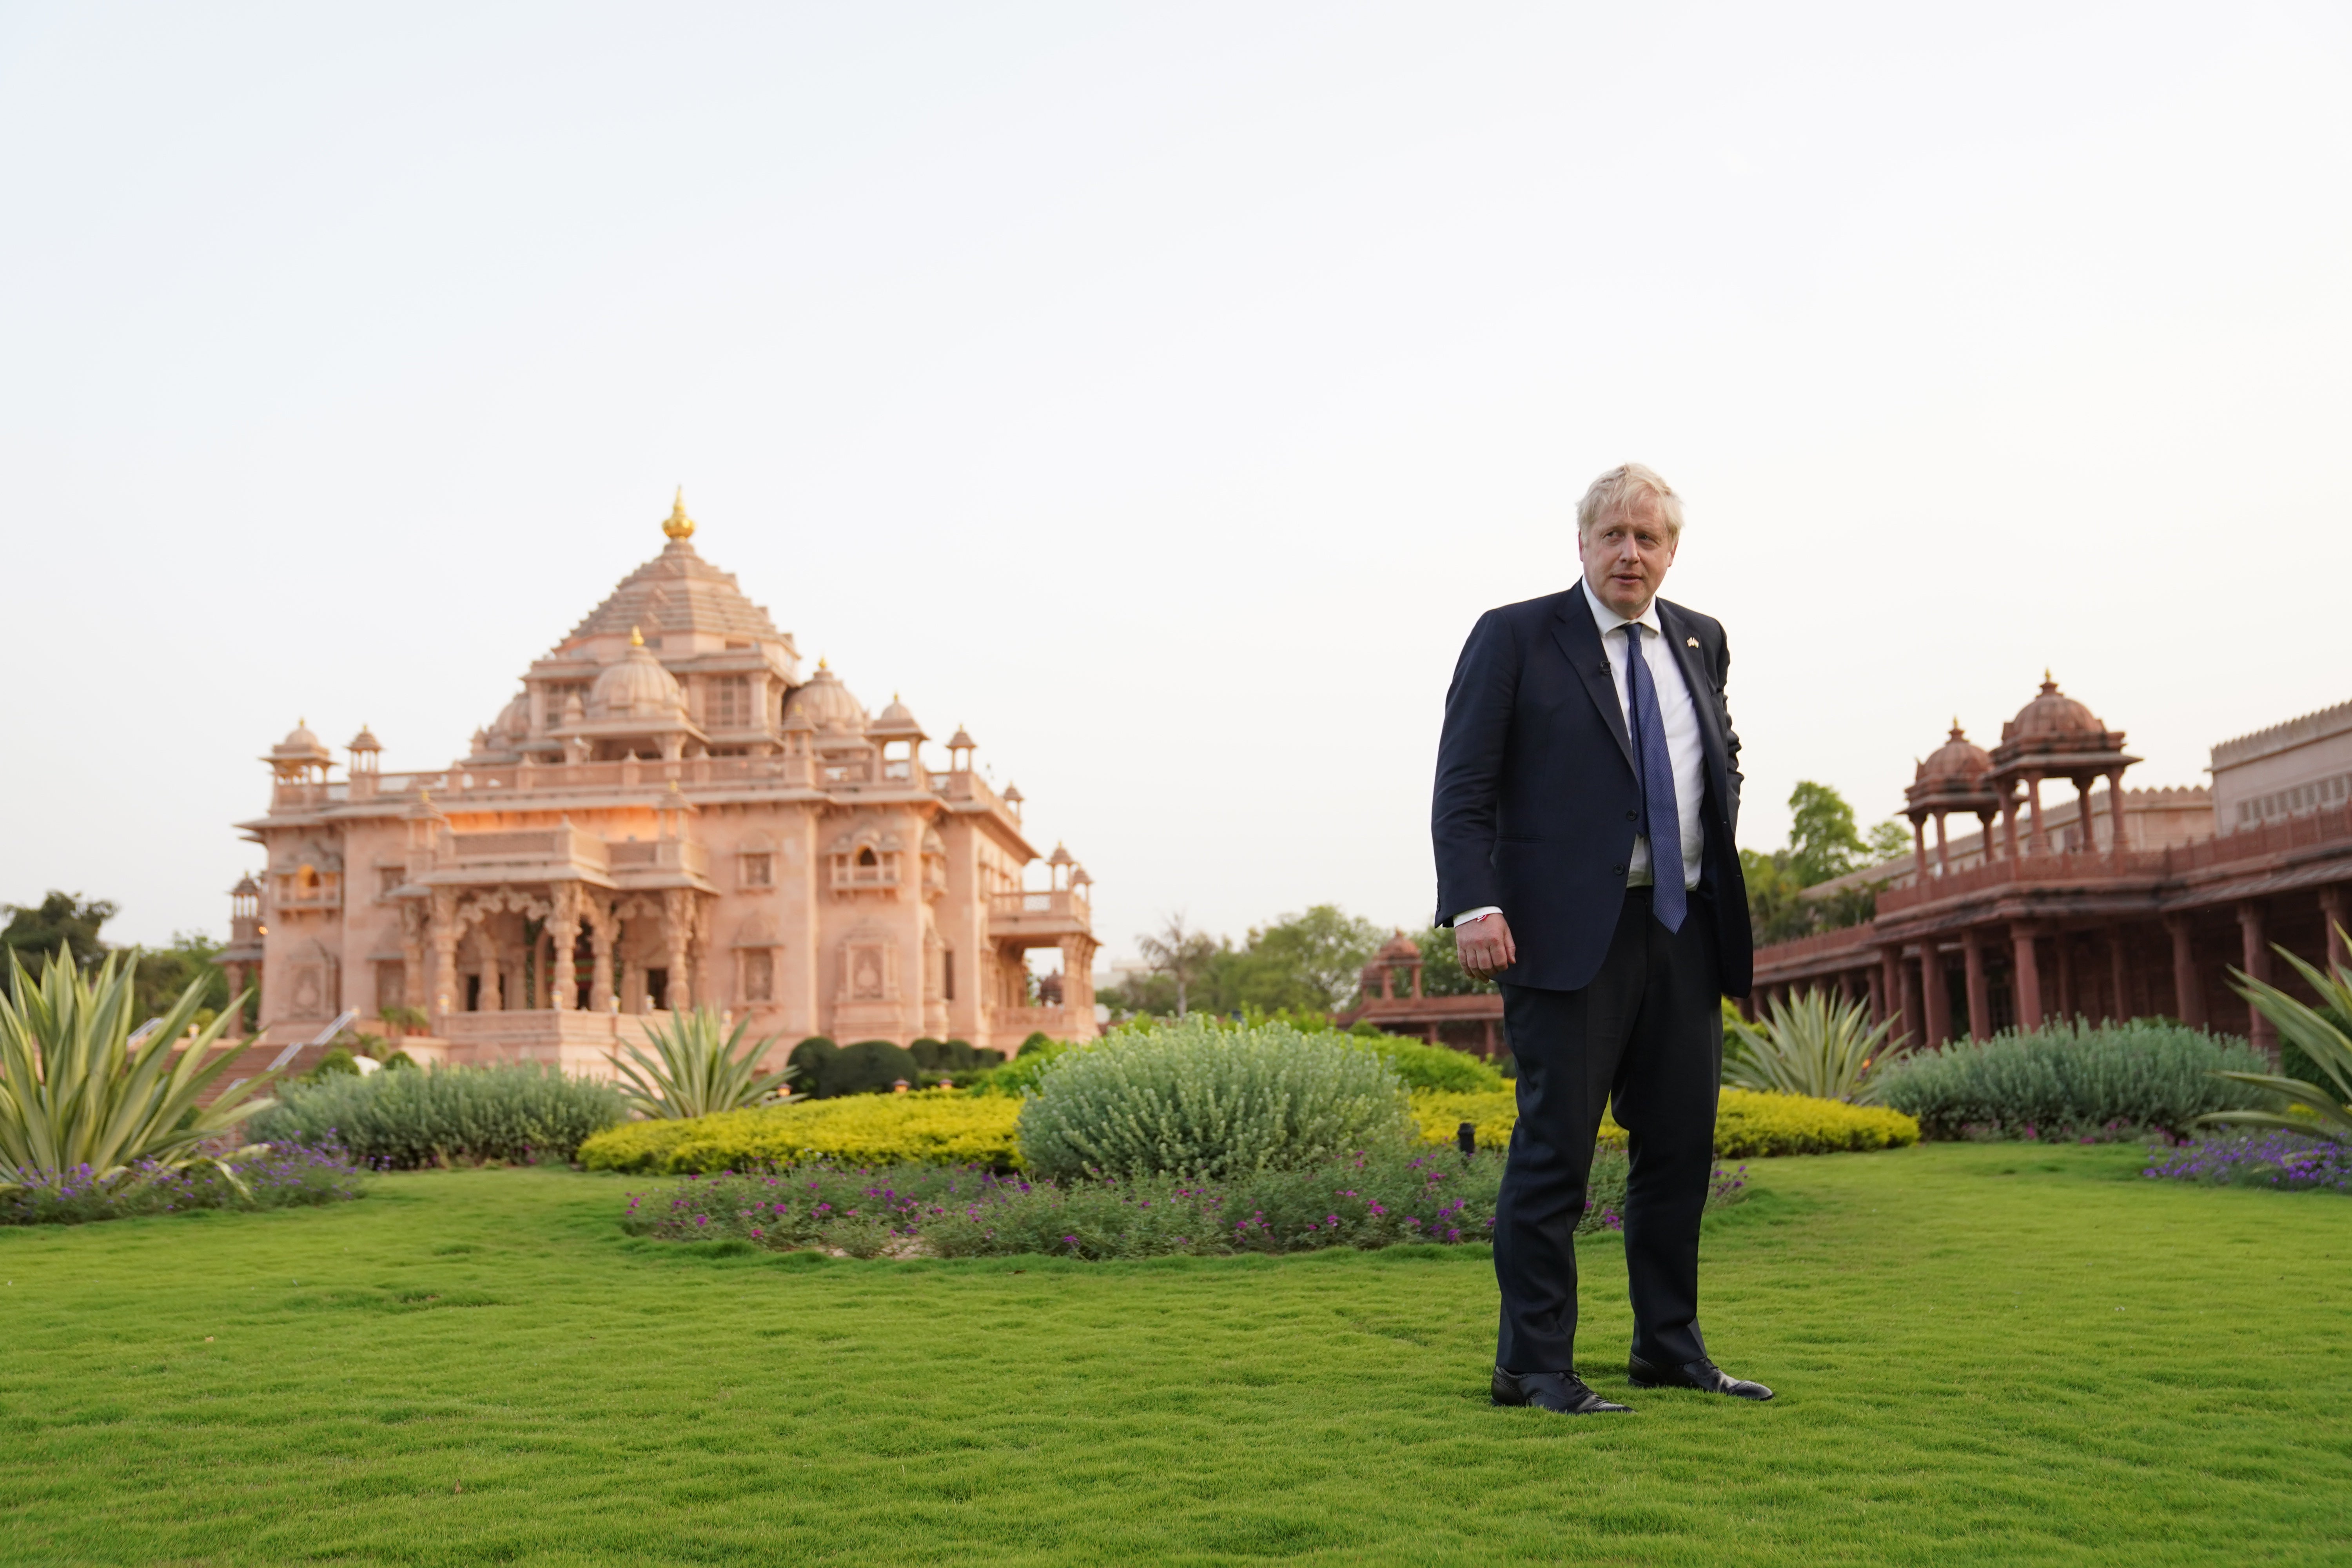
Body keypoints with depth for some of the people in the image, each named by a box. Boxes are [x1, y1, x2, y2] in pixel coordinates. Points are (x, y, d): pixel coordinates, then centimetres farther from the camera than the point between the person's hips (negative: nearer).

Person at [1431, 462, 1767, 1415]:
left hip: (1685, 932, 6)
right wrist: (1473, 904, -20)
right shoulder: (1515, 638, 0)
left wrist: (1719, 852, 17)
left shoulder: (1701, 641, 16)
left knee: (1682, 1146, 10)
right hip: (1572, 932, -6)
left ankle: (1668, 1348, 23)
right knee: (1555, 1149, -4)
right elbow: (1463, 789, -7)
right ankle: (1533, 1367, 4)